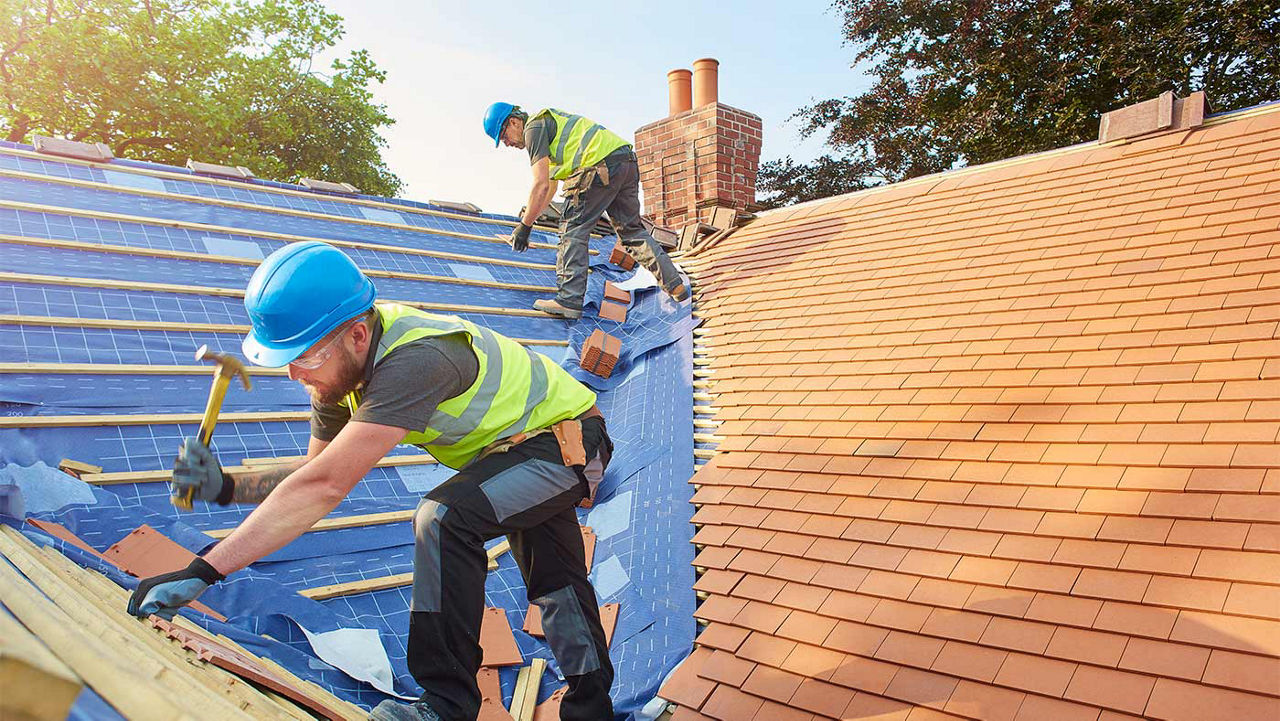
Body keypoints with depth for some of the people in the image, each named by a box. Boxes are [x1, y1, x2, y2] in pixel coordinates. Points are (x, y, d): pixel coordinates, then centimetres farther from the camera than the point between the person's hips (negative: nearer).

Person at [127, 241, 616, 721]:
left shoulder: (414, 360, -40)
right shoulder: (341, 366, -10)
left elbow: (325, 486, -43)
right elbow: (317, 476, -3)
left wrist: (201, 572, -41)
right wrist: (225, 487, -20)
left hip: (569, 442, -9)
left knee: (444, 517, -30)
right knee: (554, 584, 21)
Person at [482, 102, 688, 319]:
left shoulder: (534, 128, 1)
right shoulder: (548, 120, 32)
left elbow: (541, 185, -9)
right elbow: (551, 186, 38)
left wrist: (525, 226, -2)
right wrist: (530, 216, 41)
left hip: (602, 165, -10)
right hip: (627, 161, 10)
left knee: (574, 229, -2)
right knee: (631, 229, 17)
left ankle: (569, 300, -5)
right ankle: (676, 286, 17)